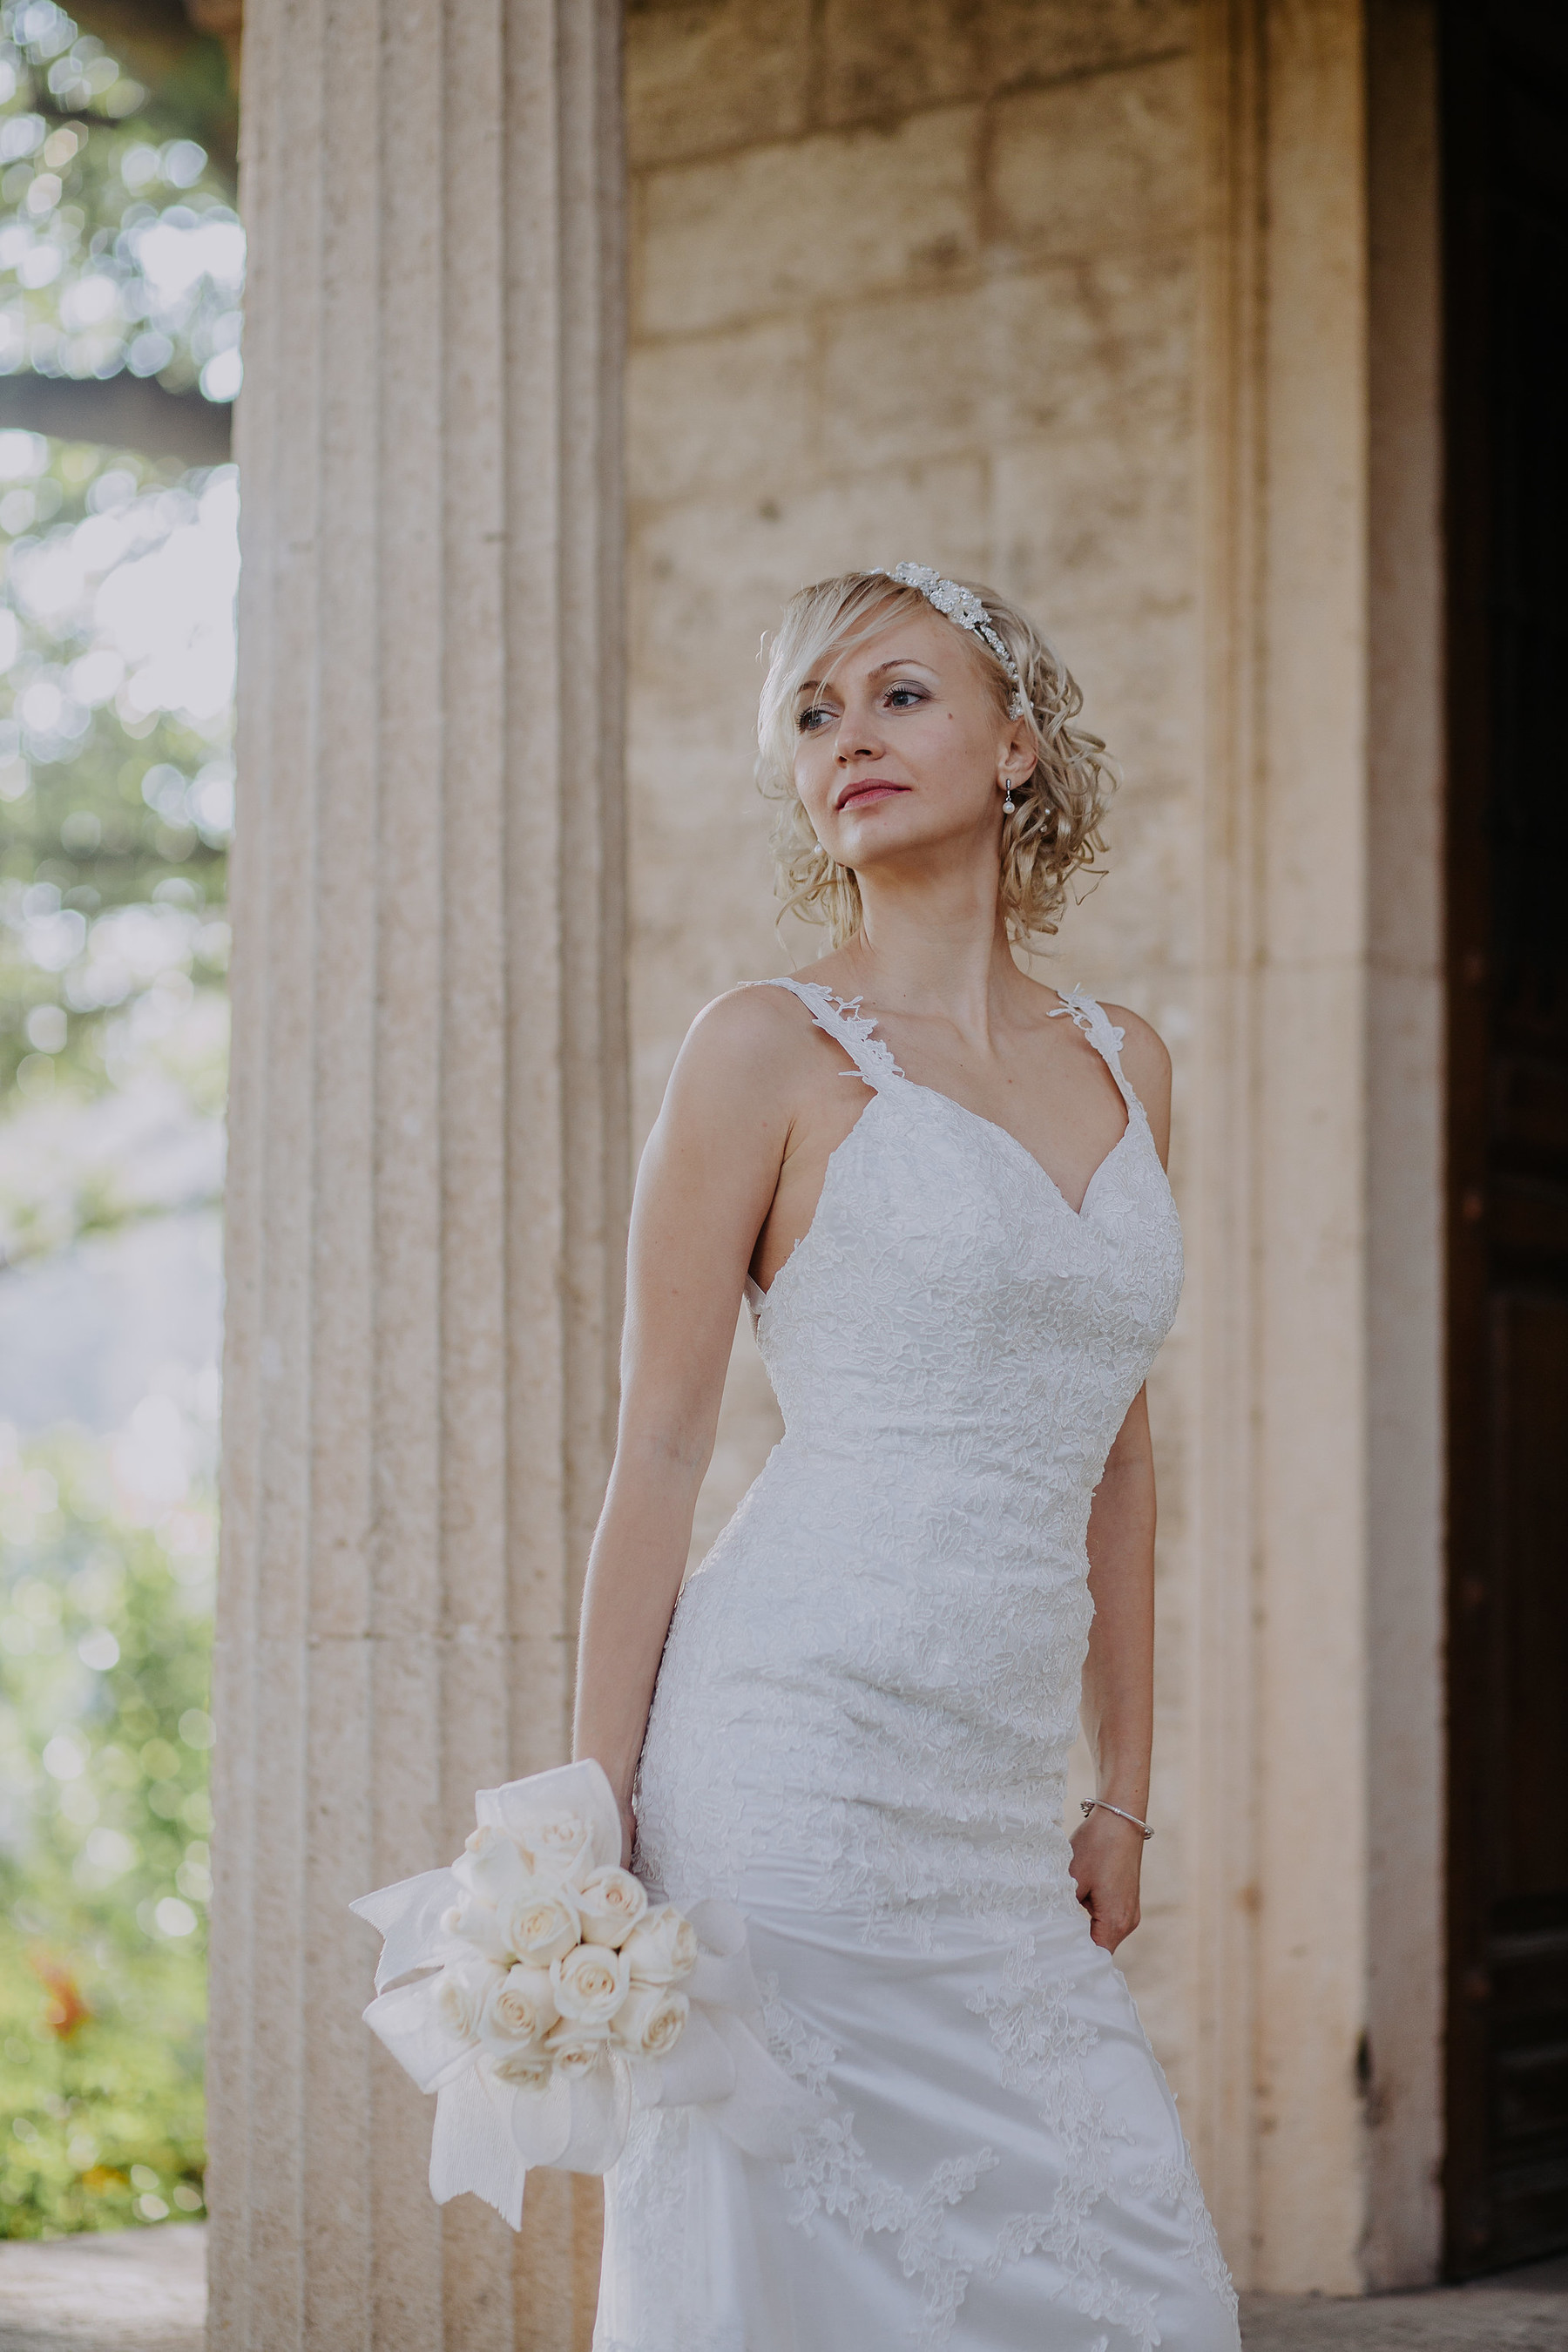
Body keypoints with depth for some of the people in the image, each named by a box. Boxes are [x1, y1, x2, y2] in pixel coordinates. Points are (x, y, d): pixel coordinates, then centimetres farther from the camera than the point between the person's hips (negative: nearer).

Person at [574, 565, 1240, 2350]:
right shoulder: (769, 1050, -1)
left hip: (999, 1807, 6)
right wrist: (596, 1820, -8)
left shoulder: (1121, 1065, 15)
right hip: (801, 1765, -6)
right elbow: (657, 1452, -3)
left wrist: (1123, 1797, 16)